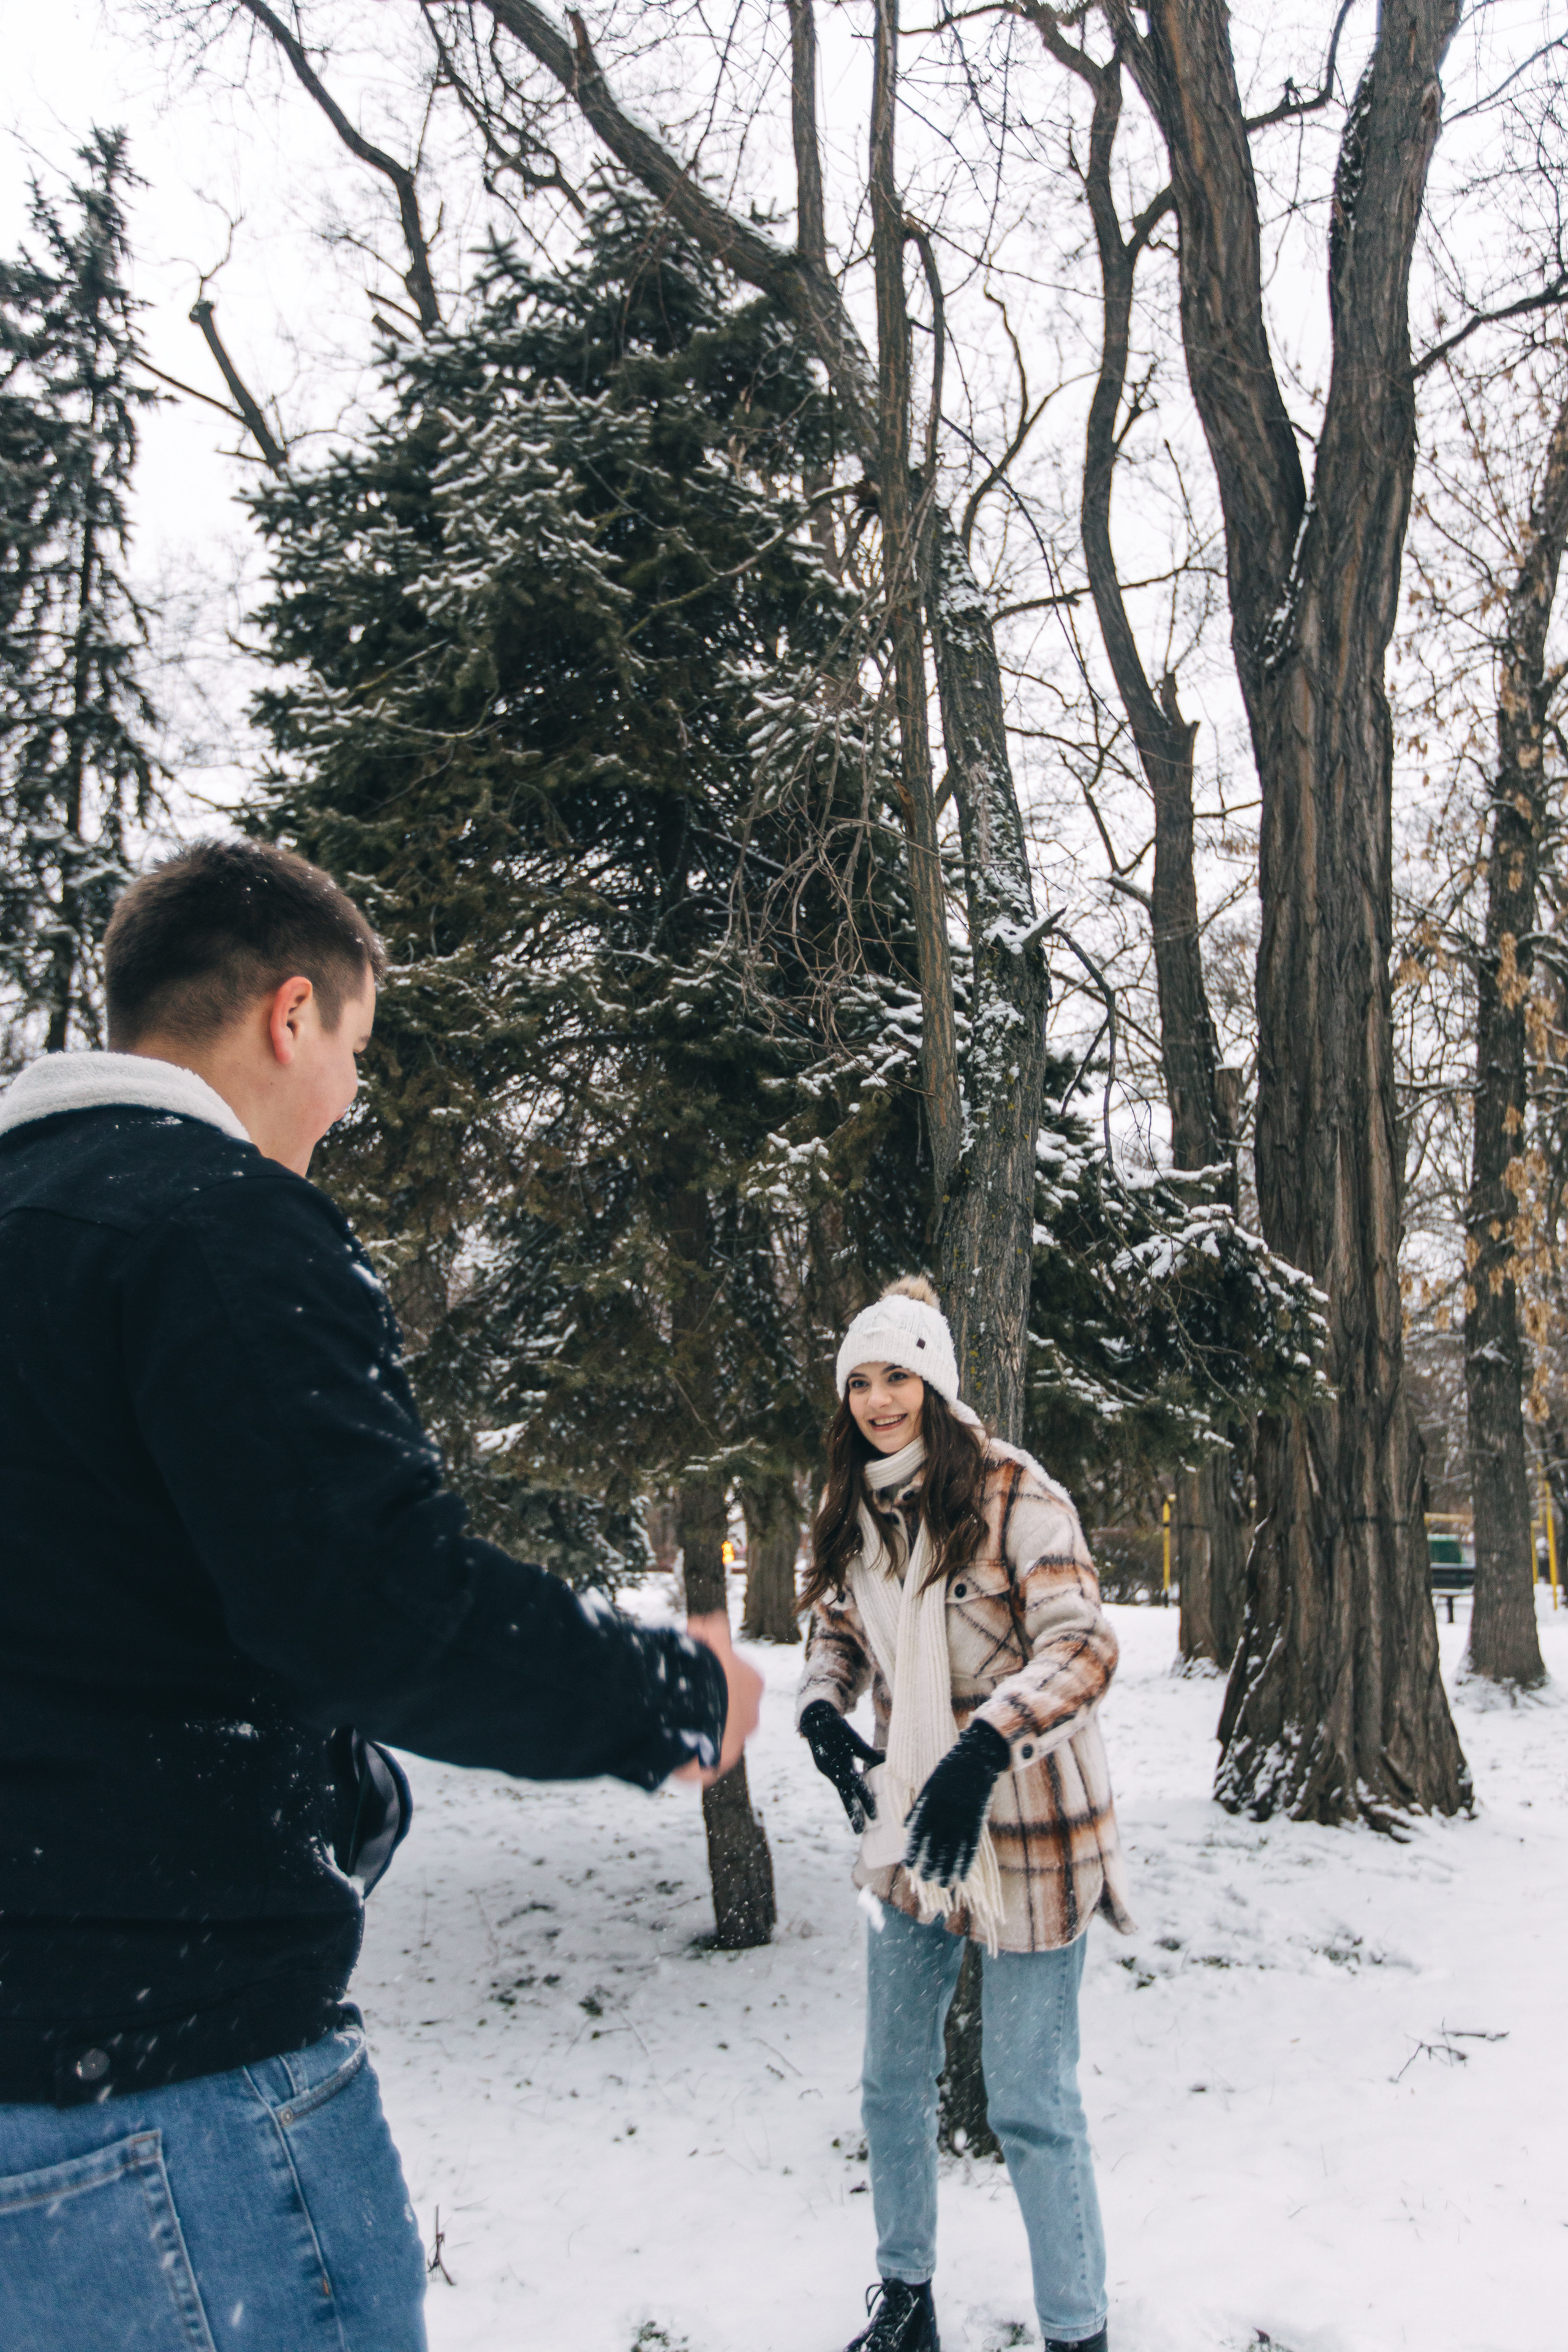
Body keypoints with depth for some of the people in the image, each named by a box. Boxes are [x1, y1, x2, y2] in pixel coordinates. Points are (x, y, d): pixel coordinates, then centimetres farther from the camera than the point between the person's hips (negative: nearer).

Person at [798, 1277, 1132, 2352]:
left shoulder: (1014, 1491, -16)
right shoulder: (855, 1512, 3)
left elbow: (1082, 1646, -21)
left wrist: (982, 1748, -34)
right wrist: (823, 1712, -5)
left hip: (1028, 1834, -6)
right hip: (909, 1829, 6)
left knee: (1032, 2105, 2)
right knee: (893, 2084, 18)